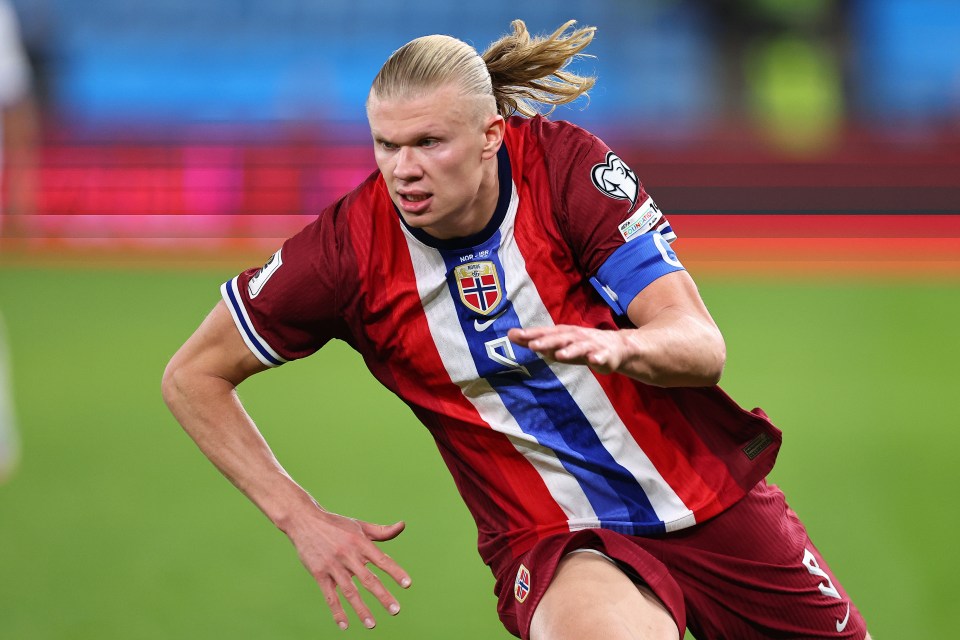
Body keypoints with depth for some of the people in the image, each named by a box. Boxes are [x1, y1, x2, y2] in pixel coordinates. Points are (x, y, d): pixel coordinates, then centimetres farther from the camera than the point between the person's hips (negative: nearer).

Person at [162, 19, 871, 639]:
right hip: (556, 539, -3)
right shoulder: (349, 249, -14)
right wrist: (301, 517, -6)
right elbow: (193, 376, -1)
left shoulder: (563, 162, -14)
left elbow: (703, 346, -18)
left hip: (713, 499, 3)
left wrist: (621, 346, -40)